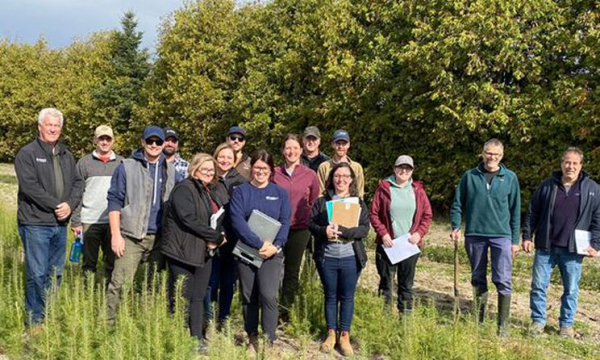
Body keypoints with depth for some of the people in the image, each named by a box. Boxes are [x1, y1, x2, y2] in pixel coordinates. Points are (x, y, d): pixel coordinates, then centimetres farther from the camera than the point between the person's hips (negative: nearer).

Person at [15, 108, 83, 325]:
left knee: (55, 273, 12)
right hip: (35, 223, -6)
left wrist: (70, 204, -8)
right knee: (37, 274, -5)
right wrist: (55, 205, -16)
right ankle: (34, 321, 6)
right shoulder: (27, 153, -4)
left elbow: (77, 183, 10)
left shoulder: (66, 155, 15)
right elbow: (29, 186, -15)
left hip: (60, 224, 6)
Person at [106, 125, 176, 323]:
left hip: (160, 237, 4)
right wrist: (116, 234, -9)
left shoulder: (170, 170, 11)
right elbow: (114, 201, -3)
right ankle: (110, 323, 1)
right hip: (132, 236, -4)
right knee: (121, 283, -8)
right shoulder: (127, 167, 0)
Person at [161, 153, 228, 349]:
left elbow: (224, 217, 12)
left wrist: (220, 236, -9)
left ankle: (197, 338, 17)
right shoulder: (183, 189, -11)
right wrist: (216, 237, -16)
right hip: (183, 250, -7)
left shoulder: (217, 191, 13)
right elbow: (190, 219, -21)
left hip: (205, 251, 7)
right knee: (182, 297, 0)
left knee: (199, 296, 11)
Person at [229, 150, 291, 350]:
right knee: (248, 297, 8)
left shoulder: (280, 193, 8)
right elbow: (237, 220, -10)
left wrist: (276, 246, -17)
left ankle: (269, 340, -4)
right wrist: (258, 243, -19)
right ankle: (252, 338, 22)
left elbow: (285, 222, 0)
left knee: (268, 295, -15)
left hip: (272, 252, 0)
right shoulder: (241, 191, 3)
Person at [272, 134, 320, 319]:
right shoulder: (274, 173, 1)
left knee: (292, 271, 8)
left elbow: (315, 202, 11)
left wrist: (309, 220, 4)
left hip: (299, 229, 0)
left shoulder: (310, 175, 1)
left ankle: (284, 312, 20)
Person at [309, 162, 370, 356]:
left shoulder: (359, 203, 2)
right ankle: (331, 333, 25)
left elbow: (364, 229, -8)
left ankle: (344, 335, 19)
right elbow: (310, 223, -1)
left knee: (347, 297, 8)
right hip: (326, 257, 1)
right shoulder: (321, 201, 4)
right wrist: (324, 231, -21)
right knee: (330, 296, 12)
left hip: (350, 258, 0)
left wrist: (341, 231, -21)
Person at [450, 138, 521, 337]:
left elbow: (515, 210, 6)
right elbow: (458, 204, 7)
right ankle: (478, 321, 24)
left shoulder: (510, 178, 3)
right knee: (478, 280, 11)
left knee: (503, 281, -6)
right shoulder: (470, 176, 4)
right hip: (474, 235, 1)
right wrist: (456, 226, -6)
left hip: (501, 235, -1)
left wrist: (515, 239, 4)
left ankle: (503, 325, 4)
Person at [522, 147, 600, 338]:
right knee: (538, 286, 4)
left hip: (573, 250, -1)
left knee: (571, 289, 9)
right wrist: (527, 236, 2)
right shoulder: (547, 185, 3)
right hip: (545, 247, 1)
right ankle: (538, 321, 18)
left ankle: (567, 324, 24)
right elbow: (532, 213, 8)